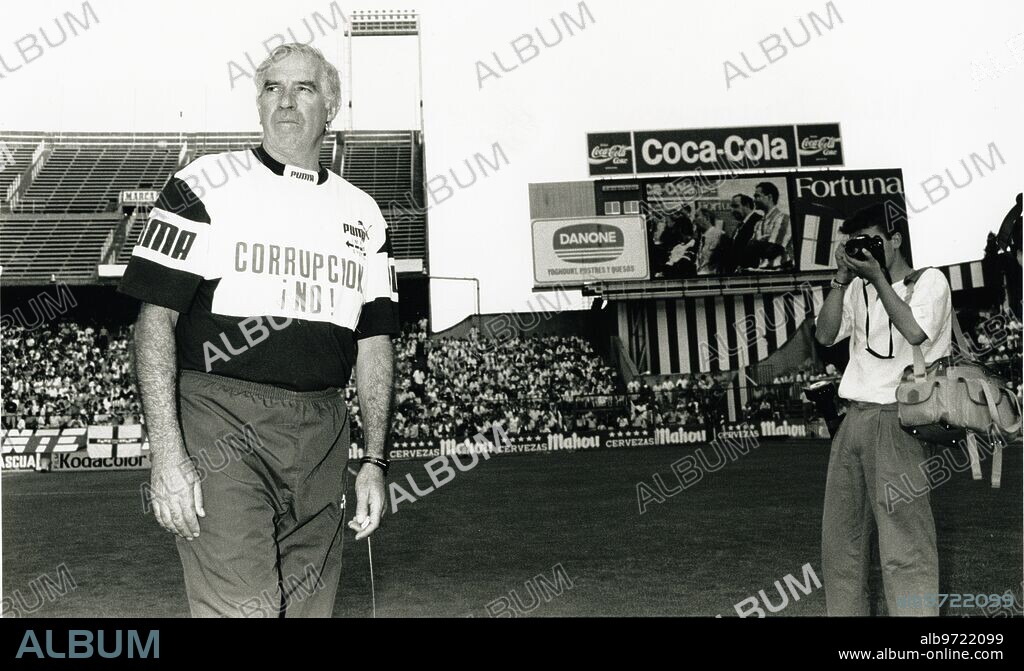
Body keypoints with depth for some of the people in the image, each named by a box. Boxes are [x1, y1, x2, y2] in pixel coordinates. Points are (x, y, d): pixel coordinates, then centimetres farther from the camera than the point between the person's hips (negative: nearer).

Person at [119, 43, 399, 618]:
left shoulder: (363, 214, 13)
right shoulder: (205, 186, 1)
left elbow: (374, 344, 14)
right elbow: (155, 318, -4)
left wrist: (375, 462, 8)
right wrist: (167, 454, -13)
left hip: (323, 436, 4)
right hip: (223, 423, -4)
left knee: (311, 604, 10)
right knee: (241, 606, -14)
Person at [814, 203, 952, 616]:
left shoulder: (929, 280, 3)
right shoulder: (858, 290, 17)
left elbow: (915, 331, -14)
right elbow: (825, 335, 7)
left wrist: (878, 278, -9)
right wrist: (842, 279, 1)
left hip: (898, 421, -6)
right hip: (854, 420, 6)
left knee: (903, 545, -8)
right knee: (840, 540, 9)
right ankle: (845, 611, 20)